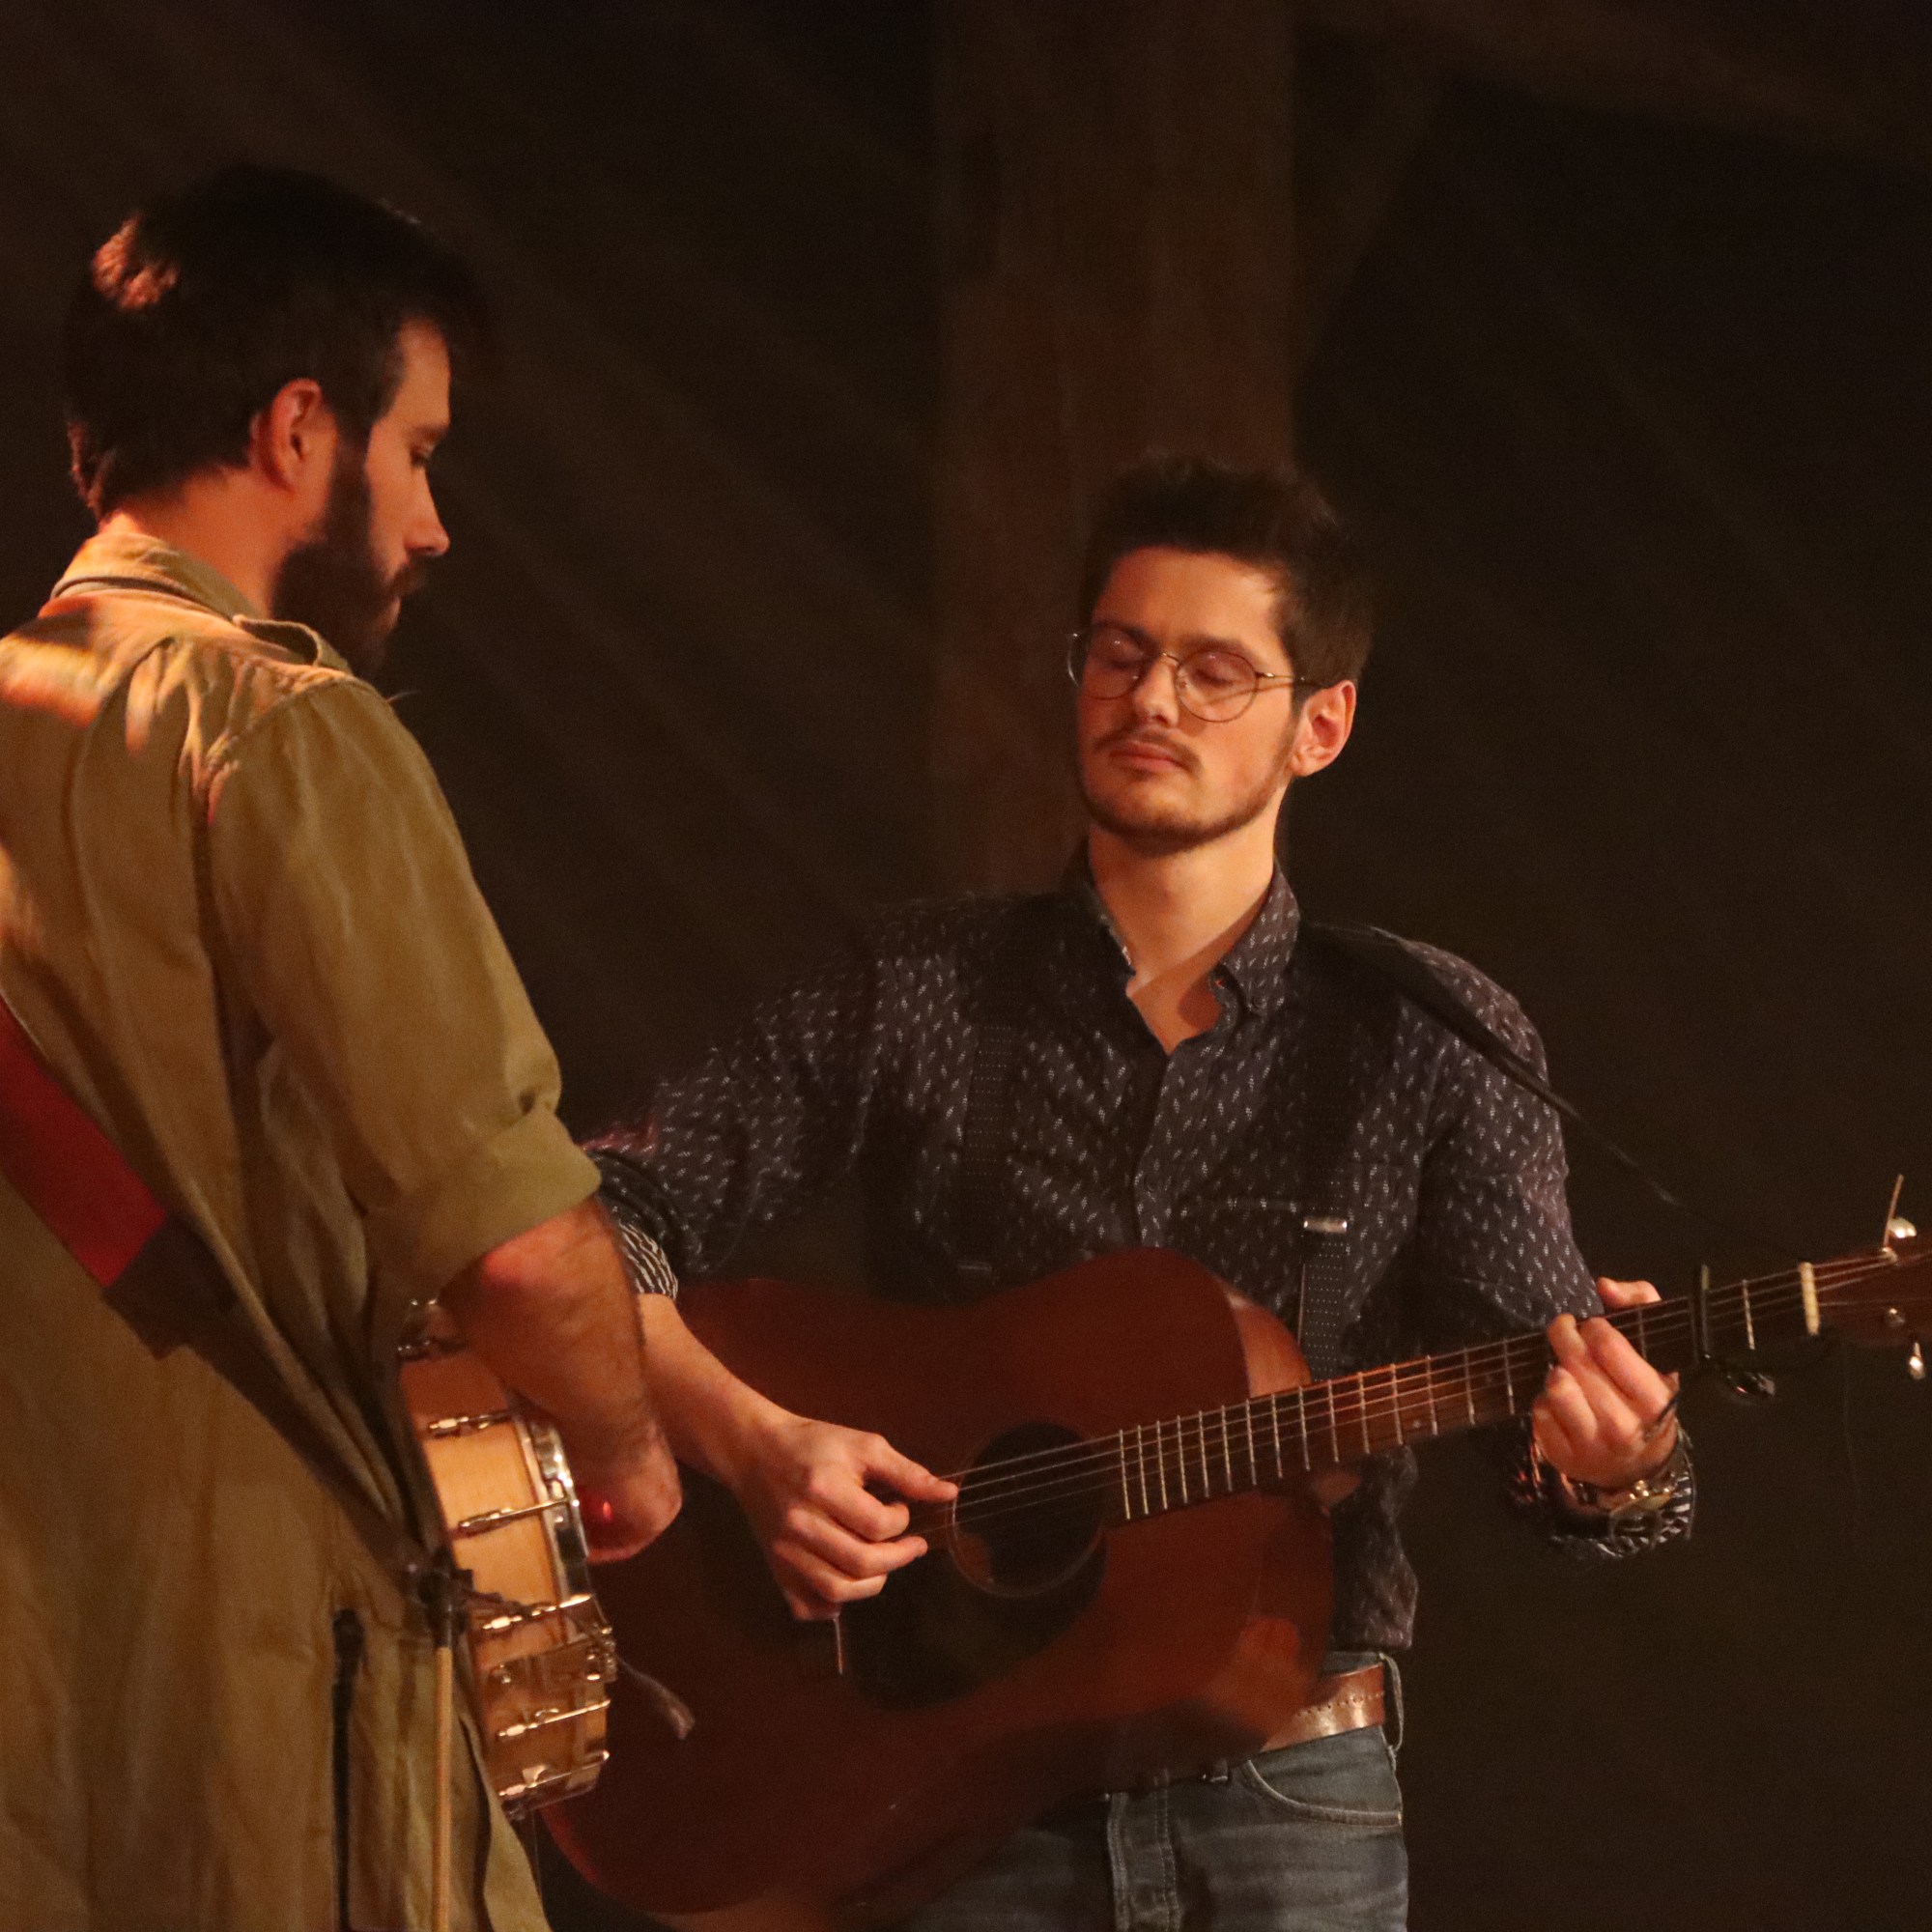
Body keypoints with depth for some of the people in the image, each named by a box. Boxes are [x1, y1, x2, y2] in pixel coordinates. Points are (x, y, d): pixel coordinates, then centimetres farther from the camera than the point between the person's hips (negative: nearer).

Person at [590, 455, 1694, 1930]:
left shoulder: (1433, 1045, 3)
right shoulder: (917, 993, 5)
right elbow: (603, 1213, 2)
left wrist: (1613, 1462, -27)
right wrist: (748, 1443, -15)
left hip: (1286, 1805, 0)